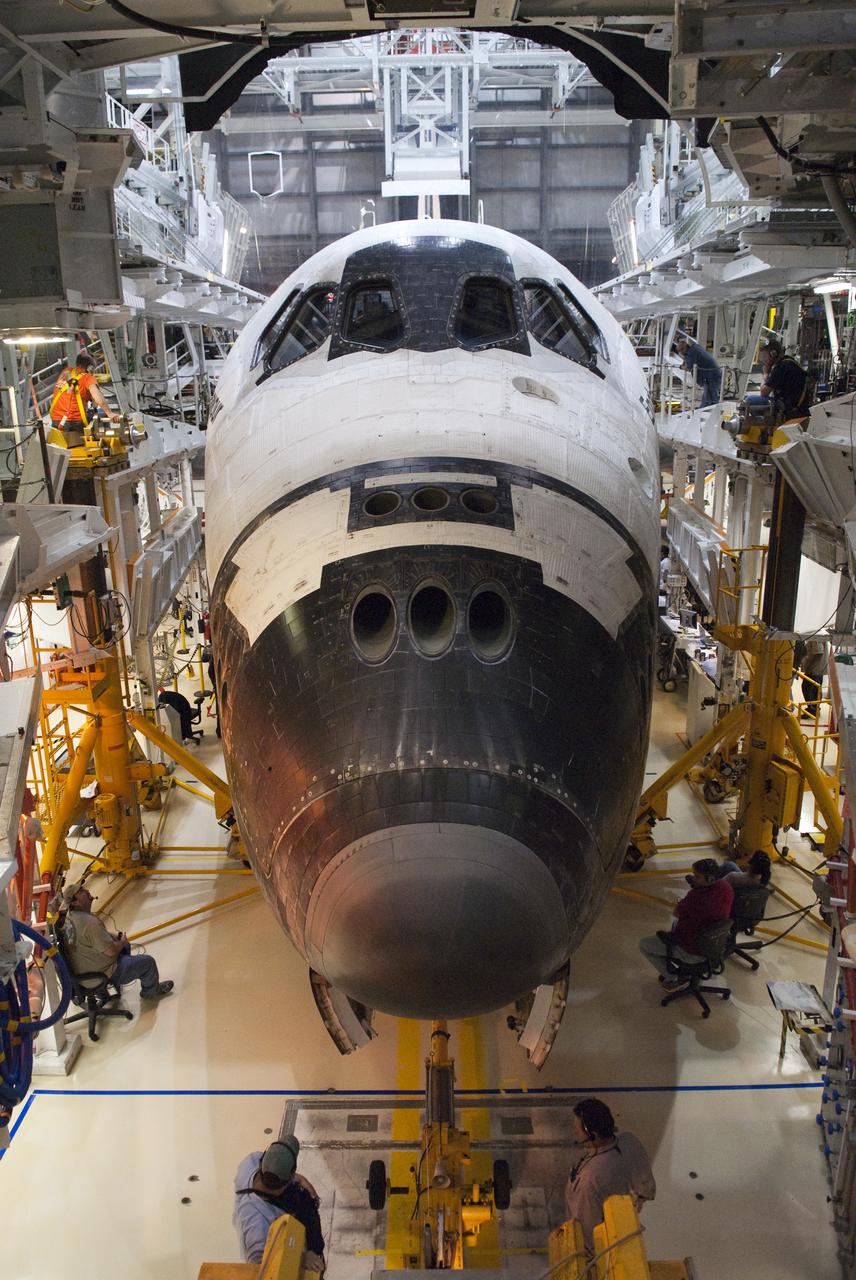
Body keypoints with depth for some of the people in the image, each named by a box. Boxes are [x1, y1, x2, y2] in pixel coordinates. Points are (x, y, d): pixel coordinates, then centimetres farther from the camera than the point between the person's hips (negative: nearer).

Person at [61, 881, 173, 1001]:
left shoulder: (70, 915, -5)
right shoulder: (90, 922, -35)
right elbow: (111, 951, -29)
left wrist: (113, 936, 2)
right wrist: (121, 942, -9)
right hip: (102, 975, -9)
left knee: (125, 946, 28)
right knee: (148, 962, 5)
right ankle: (151, 991, 31)